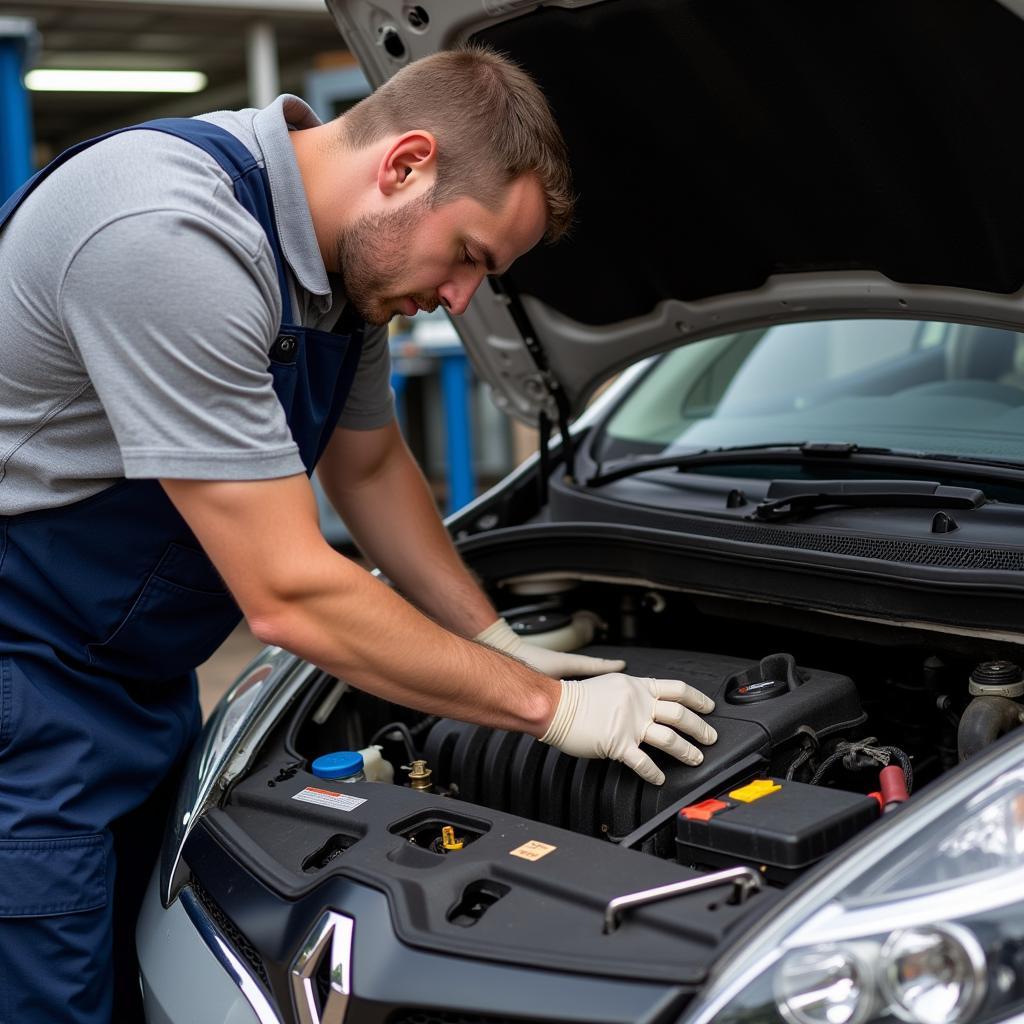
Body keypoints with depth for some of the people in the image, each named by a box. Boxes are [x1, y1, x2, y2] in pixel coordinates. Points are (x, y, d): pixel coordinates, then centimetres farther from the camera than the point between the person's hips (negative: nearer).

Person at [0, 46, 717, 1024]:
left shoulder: (348, 255, -1)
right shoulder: (174, 241, -31)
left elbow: (369, 466, 16)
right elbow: (289, 597, -29)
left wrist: (495, 639, 11)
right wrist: (548, 705, -20)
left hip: (142, 681, 9)